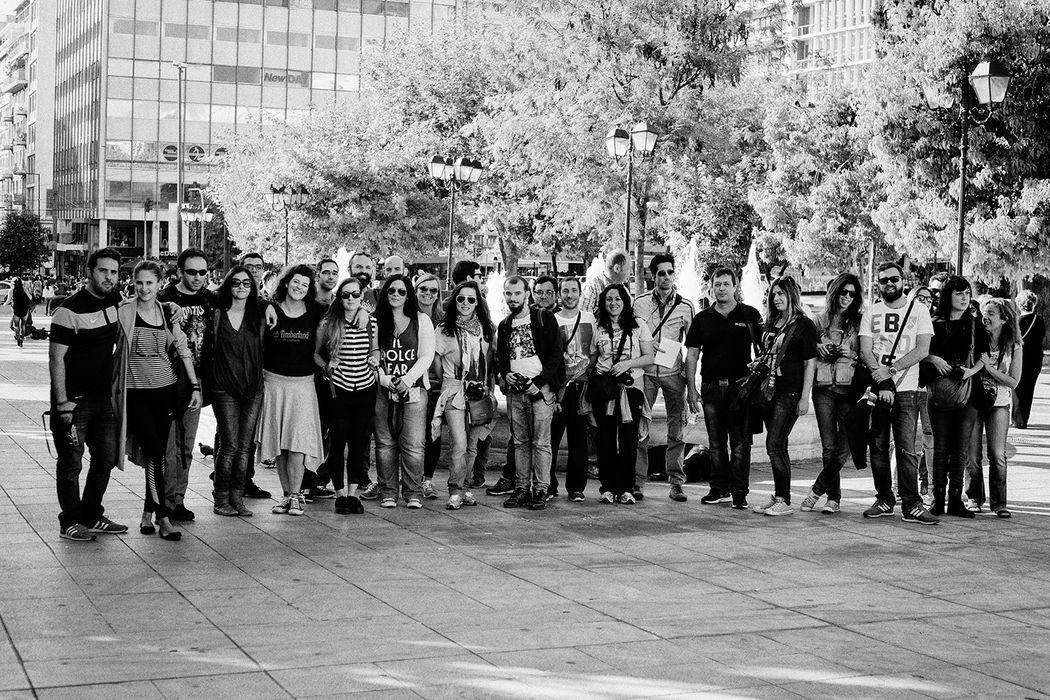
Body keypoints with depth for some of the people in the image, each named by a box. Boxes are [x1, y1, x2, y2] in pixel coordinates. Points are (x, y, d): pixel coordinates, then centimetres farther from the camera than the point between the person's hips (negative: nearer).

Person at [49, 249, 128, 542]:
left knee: (106, 458, 11)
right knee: (71, 463, 0)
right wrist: (62, 402, -21)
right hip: (75, 399, -7)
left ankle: (92, 516, 24)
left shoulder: (116, 300, 5)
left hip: (104, 396, 7)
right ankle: (70, 523, 9)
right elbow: (56, 358, -16)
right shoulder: (70, 309, -16)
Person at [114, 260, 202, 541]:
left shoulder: (169, 311, 6)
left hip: (166, 390, 3)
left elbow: (183, 349, 9)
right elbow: (113, 349, -1)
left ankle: (148, 514, 19)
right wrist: (114, 389, -4)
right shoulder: (123, 312, -4)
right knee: (153, 453, -11)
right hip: (135, 392, -3)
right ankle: (163, 517, -8)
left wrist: (195, 386, 6)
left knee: (157, 453, 7)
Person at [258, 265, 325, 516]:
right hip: (274, 381, 0)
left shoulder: (314, 314, 4)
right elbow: (259, 346, 8)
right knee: (278, 442, 3)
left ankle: (295, 495, -2)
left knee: (298, 440, -9)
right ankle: (287, 494, 12)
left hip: (303, 383, 0)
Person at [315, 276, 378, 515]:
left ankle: (353, 494, 11)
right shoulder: (328, 324, -3)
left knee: (359, 442, 4)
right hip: (338, 388, -2)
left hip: (365, 388, 3)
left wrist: (375, 359, 2)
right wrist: (326, 367, -10)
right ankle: (340, 494, 9)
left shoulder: (371, 322, 5)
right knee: (338, 441, -1)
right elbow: (316, 353, 7)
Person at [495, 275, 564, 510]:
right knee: (520, 442, 7)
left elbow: (555, 354, -5)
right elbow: (499, 358, 24)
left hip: (540, 388, -5)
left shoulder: (545, 319, -1)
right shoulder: (504, 326, 16)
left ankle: (540, 491, -3)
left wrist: (539, 382, -14)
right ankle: (521, 489, 11)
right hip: (515, 390, 5)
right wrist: (505, 374, 1)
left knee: (541, 442, -6)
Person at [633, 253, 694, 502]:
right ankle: (638, 480, 4)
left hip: (674, 372, 0)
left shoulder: (686, 306, 2)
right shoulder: (640, 302, 3)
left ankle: (676, 483, 7)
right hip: (645, 371, 0)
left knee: (677, 429, 0)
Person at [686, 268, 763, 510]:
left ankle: (739, 493, -3)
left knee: (740, 442, -4)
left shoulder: (750, 315, 2)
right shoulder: (702, 319, 8)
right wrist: (691, 389, 2)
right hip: (711, 387, 3)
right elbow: (691, 355, 8)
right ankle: (719, 489, 16)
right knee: (716, 443, 8)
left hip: (740, 386, -3)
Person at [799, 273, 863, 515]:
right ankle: (834, 497, 11)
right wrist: (819, 348, -2)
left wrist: (850, 355, -11)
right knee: (829, 447, -1)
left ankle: (817, 491, 8)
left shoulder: (859, 322, 6)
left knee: (844, 447, -7)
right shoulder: (821, 319, 11)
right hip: (823, 388, 1)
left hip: (848, 388, -1)